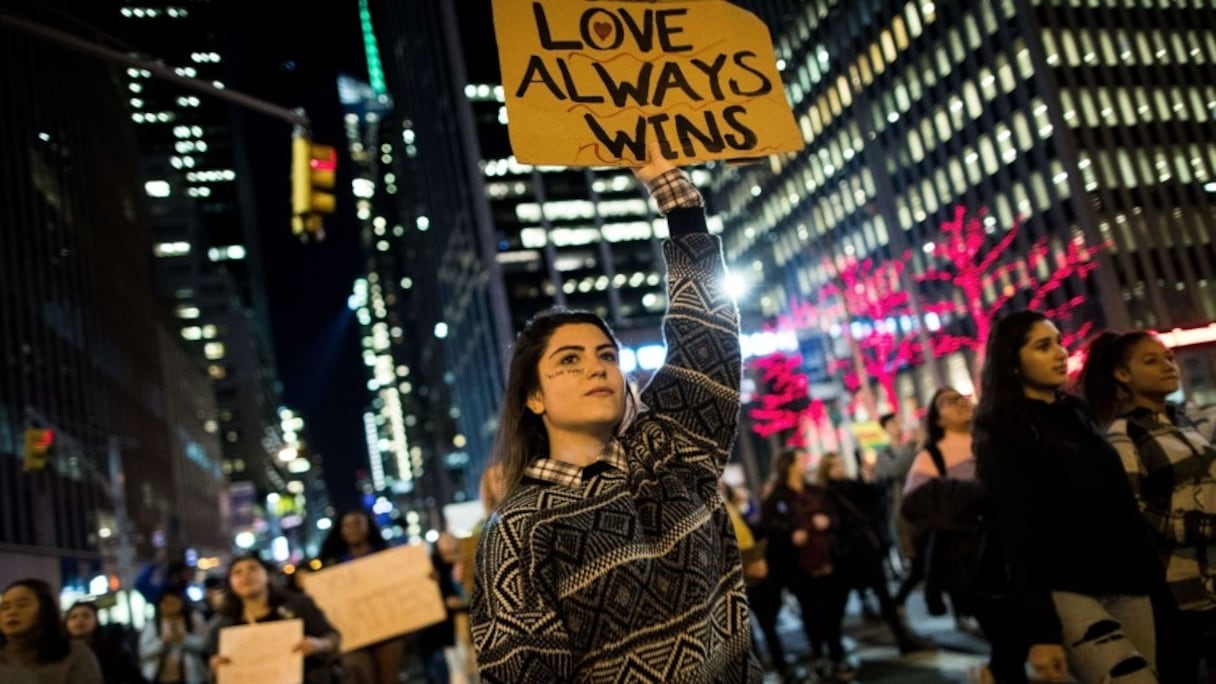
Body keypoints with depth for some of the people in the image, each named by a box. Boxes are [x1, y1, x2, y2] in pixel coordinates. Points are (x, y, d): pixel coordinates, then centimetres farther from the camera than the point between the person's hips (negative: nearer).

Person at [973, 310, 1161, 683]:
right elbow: (1018, 534, -12)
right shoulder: (1004, 437, -6)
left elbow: (1120, 503, 18)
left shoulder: (1077, 413, 15)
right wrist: (1039, 630, -17)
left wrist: (1150, 574, 13)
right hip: (1066, 591, -7)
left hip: (1125, 583, 7)